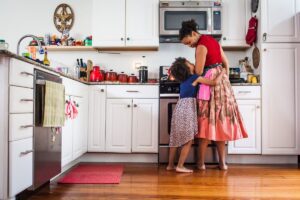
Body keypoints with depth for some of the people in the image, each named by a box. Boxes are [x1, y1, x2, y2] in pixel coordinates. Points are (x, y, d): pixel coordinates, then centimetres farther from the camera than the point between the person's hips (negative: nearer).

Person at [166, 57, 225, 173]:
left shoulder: (182, 80, 17)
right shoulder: (195, 78, -2)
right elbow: (215, 82, -3)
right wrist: (222, 72, 14)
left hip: (179, 108, 7)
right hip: (187, 108, -7)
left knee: (176, 139, 13)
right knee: (188, 140, 0)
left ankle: (170, 165, 20)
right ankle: (180, 166, 0)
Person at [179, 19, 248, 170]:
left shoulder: (201, 46, -14)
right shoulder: (212, 40, 13)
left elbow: (198, 72, -14)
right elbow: (226, 63, 17)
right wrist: (225, 80, 20)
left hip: (210, 84, -8)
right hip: (222, 82, 8)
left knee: (207, 123, -1)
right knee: (220, 122, 9)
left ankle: (201, 162, 9)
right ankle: (222, 162, 16)